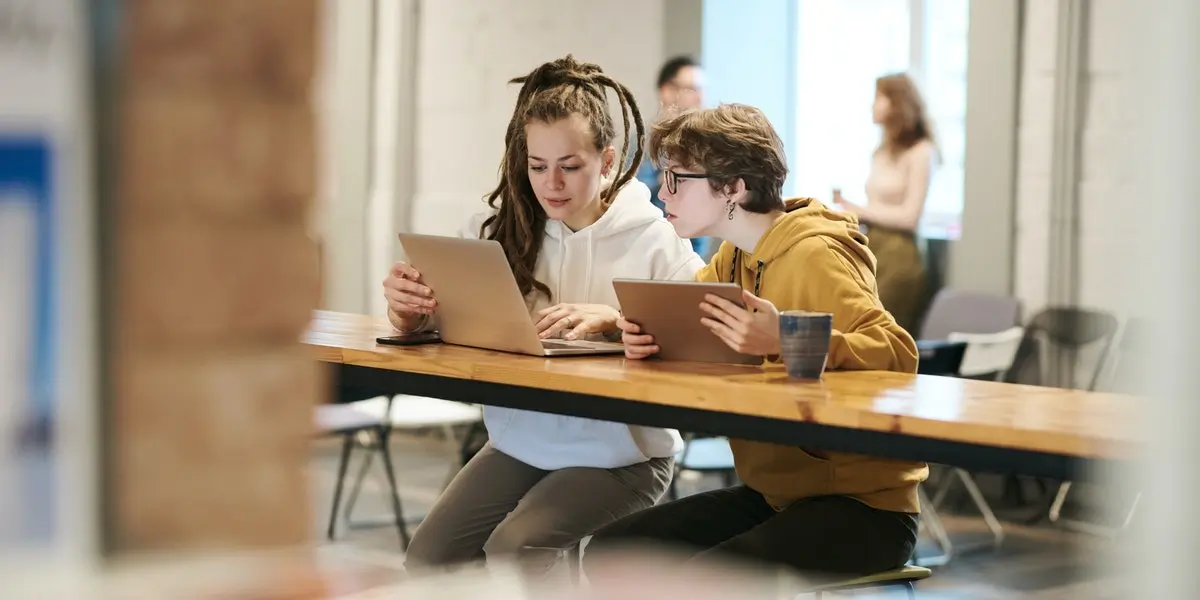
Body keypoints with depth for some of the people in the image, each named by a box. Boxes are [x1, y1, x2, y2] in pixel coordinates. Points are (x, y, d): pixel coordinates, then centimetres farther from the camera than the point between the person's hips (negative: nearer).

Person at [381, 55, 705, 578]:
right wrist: (410, 312, -23)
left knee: (512, 550, -24)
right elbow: (445, 322, 1)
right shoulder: (500, 230, 0)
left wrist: (614, 318, -33)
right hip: (519, 442, 4)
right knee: (426, 559, -11)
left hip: (619, 452, -4)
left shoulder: (653, 240, -11)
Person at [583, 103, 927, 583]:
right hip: (773, 492, 8)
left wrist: (787, 341, -39)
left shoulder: (813, 256, -17)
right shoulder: (730, 259, 10)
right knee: (610, 551, -3)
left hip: (863, 504, -8)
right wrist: (642, 332, -11)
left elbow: (899, 353, -26)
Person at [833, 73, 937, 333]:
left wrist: (861, 211, -5)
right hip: (870, 247, 8)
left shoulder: (920, 152, -9)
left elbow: (909, 216, -12)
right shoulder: (881, 152, 17)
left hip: (898, 254, -8)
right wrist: (850, 208, 0)